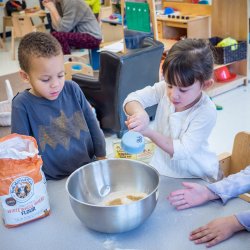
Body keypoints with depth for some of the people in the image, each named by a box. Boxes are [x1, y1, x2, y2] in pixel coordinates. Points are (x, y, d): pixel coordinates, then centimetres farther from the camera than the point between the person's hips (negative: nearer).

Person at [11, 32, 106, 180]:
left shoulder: (72, 89, -2)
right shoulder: (22, 105, -12)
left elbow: (92, 124, 8)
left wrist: (101, 156, 13)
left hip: (90, 167, 5)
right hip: (54, 181, -4)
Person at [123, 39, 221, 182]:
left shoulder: (206, 112, -23)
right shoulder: (165, 88, -12)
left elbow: (183, 151, -26)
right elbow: (133, 99, -13)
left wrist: (149, 132, -37)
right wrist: (139, 113, -37)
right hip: (163, 168, 3)